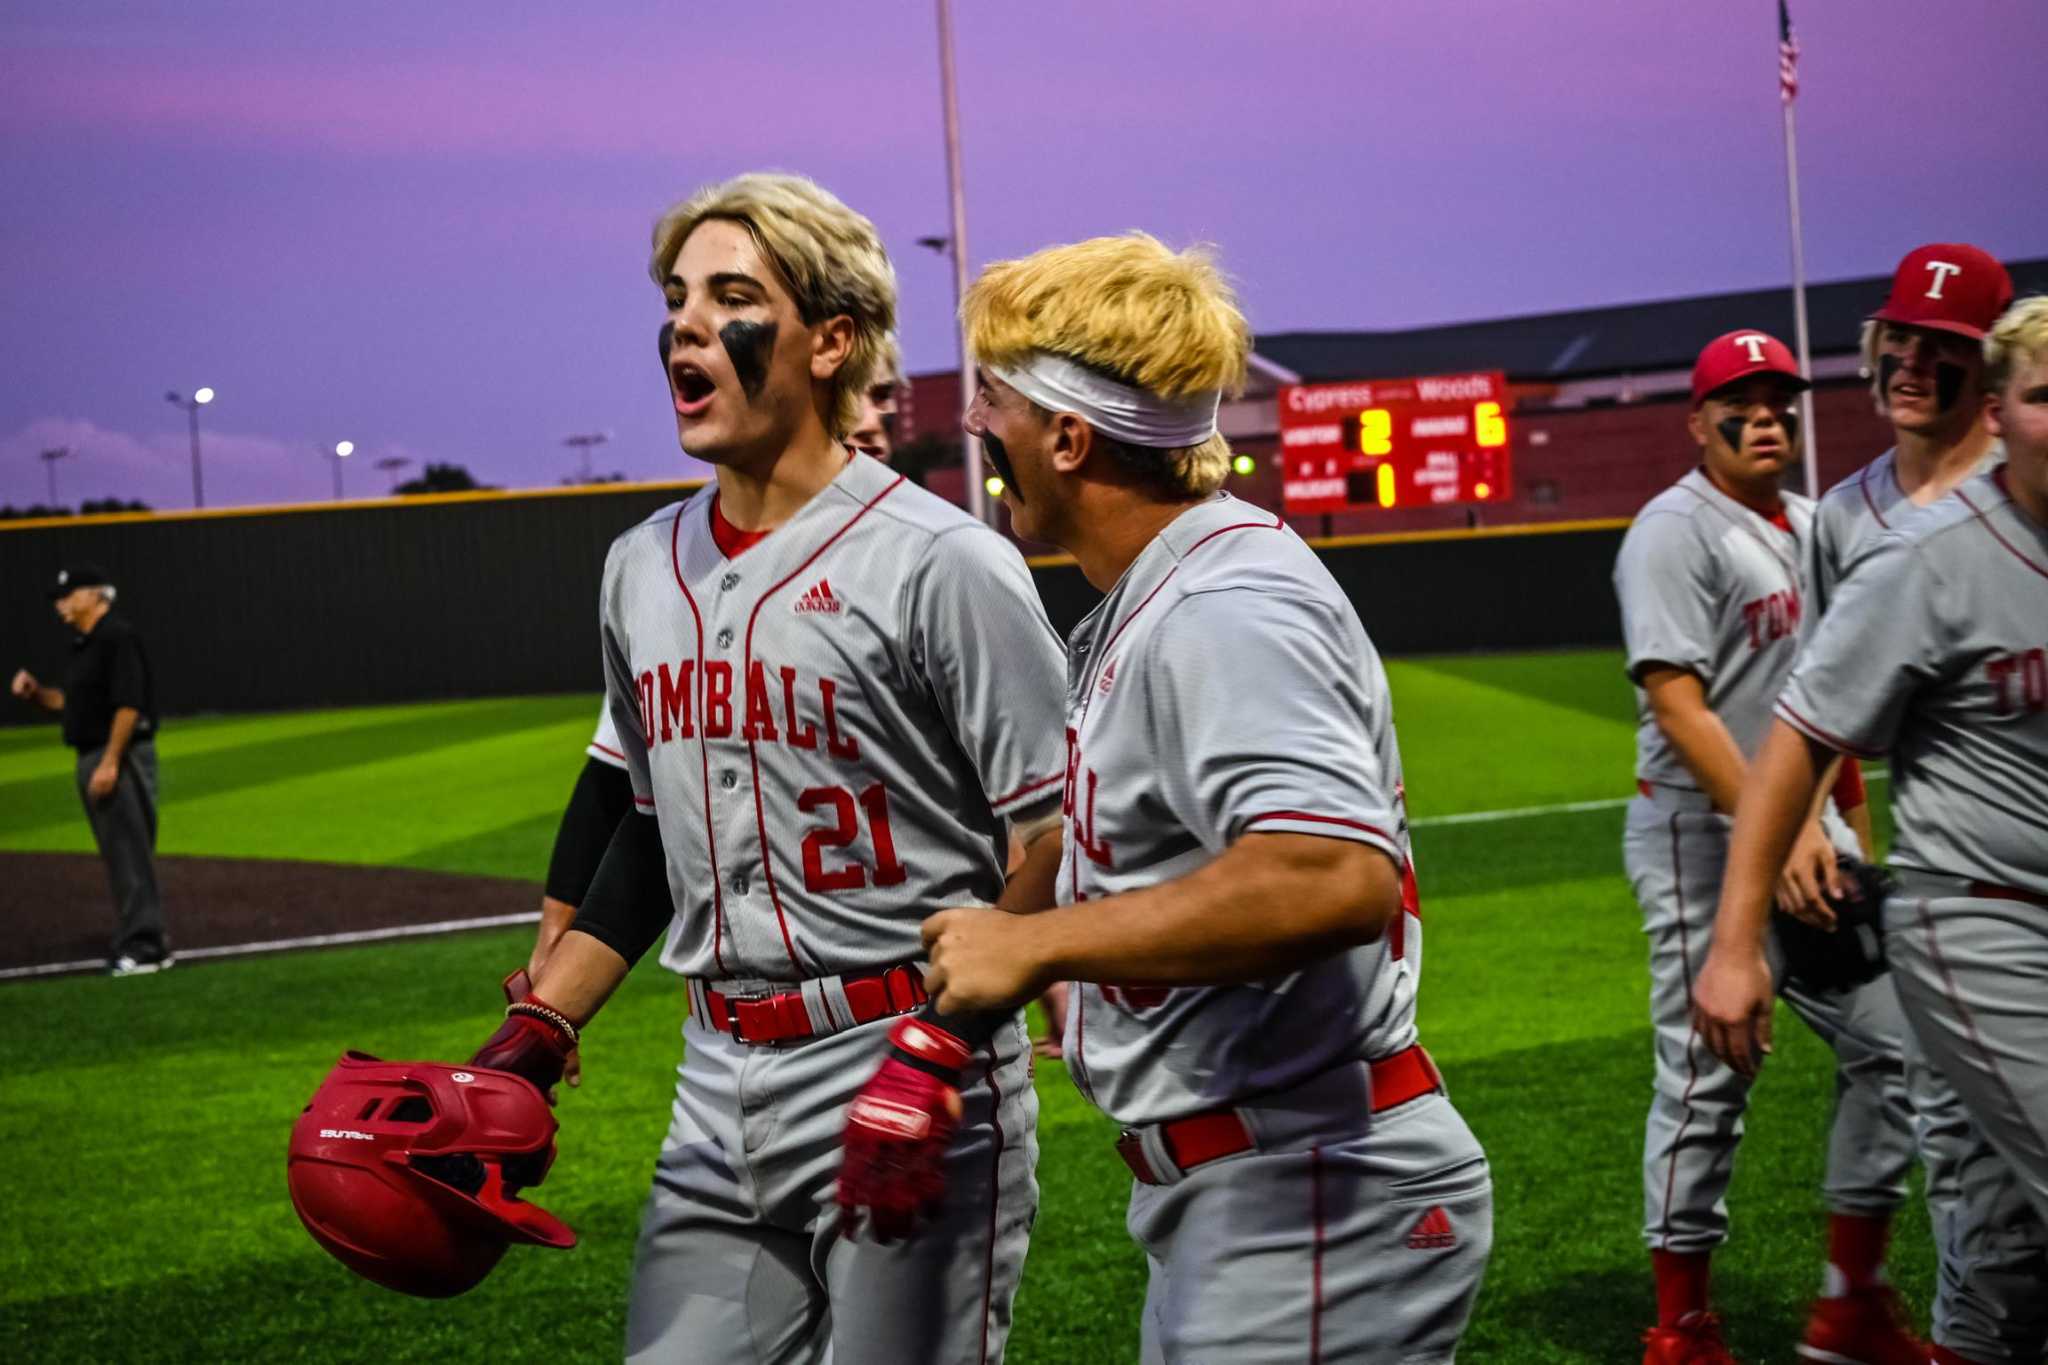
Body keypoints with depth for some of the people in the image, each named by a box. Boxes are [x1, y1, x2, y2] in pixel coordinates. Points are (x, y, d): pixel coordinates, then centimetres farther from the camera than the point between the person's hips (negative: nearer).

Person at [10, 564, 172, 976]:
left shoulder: (117, 636, -14)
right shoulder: (84, 644, 16)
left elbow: (128, 704, -20)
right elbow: (72, 700, 25)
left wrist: (110, 763, -24)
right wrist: (35, 693, 7)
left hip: (120, 758, -10)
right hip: (92, 758, 10)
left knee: (130, 853, -10)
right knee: (117, 854, 13)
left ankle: (146, 945, -8)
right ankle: (137, 940, 19)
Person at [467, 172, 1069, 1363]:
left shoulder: (938, 562, -10)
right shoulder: (643, 569, 11)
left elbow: (1057, 840, -11)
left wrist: (931, 1060, -18)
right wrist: (535, 1036, 13)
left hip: (914, 1083, -6)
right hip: (720, 1101, 7)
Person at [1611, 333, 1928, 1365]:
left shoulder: (1809, 527, 14)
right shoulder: (1676, 532, -12)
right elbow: (1677, 707, -21)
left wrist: (1835, 819, 13)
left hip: (1803, 826, 8)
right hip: (1703, 829, -8)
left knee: (1887, 1043, 7)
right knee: (1707, 1078, -5)